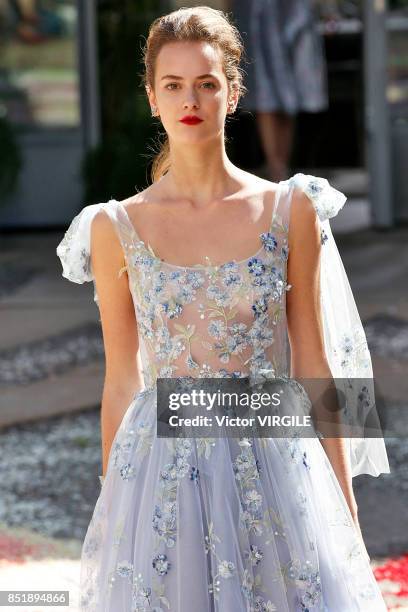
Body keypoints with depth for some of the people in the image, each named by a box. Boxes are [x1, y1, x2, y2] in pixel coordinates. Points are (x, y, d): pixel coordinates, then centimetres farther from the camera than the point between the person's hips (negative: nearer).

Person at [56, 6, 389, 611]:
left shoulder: (288, 211, 1)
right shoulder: (118, 228, 1)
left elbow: (312, 363, 4)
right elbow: (122, 382, 7)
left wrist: (345, 502, 3)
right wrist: (110, 508, 9)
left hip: (274, 465, 0)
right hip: (159, 466, 0)